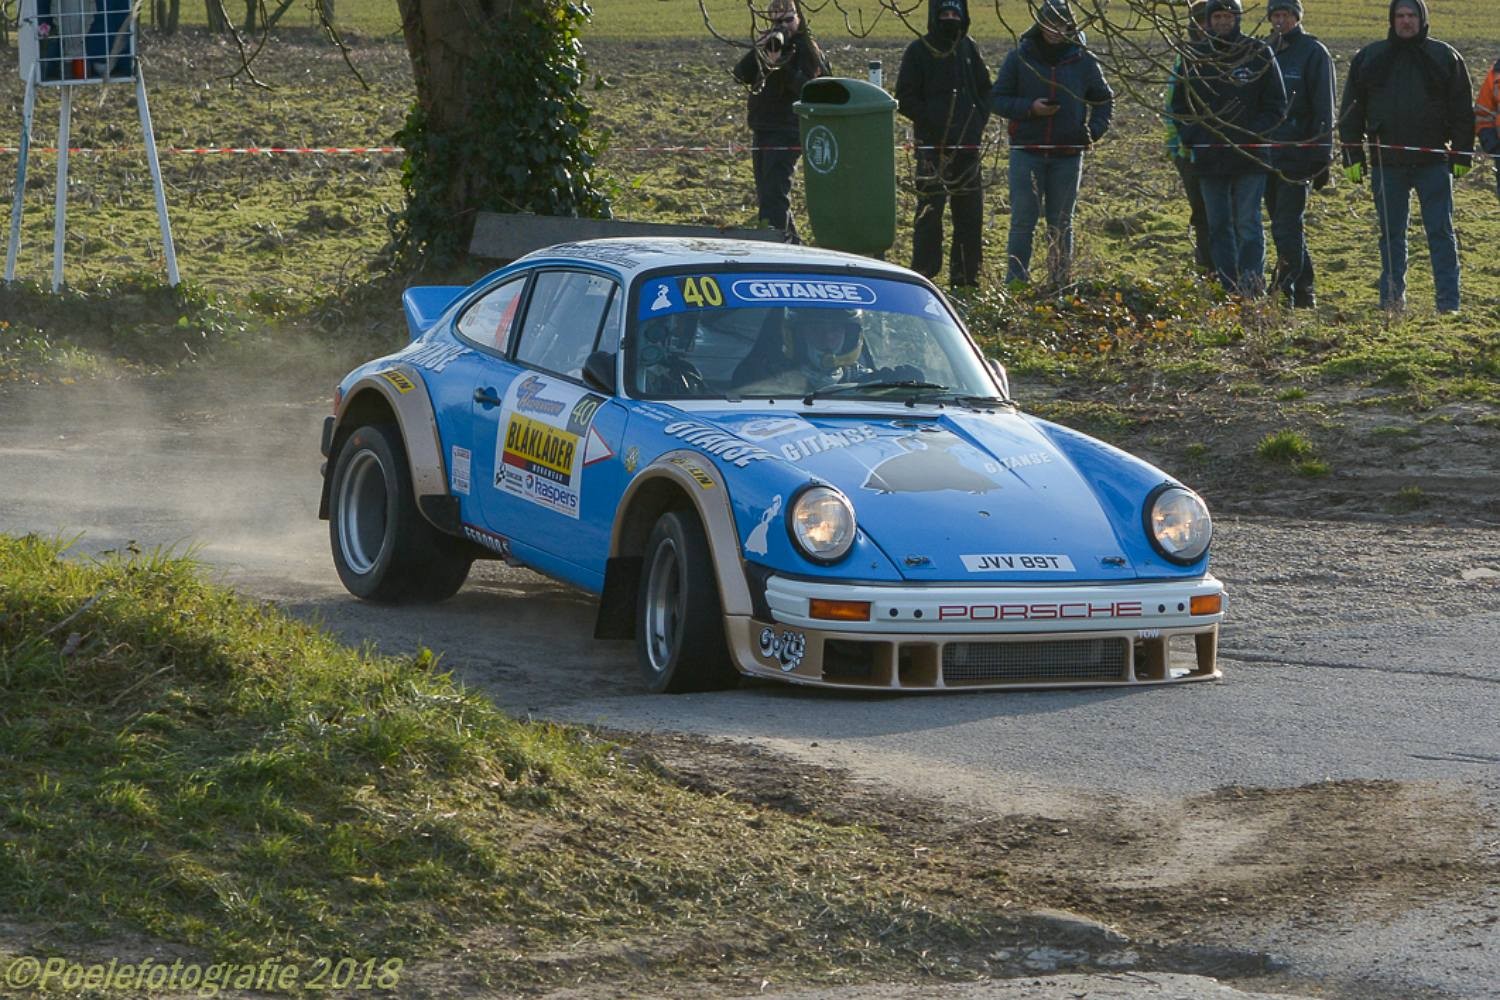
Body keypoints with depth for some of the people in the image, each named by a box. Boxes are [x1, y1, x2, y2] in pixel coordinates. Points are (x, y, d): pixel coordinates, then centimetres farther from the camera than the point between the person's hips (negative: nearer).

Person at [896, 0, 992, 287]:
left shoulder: (968, 48, 11)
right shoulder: (919, 52, -2)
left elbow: (985, 91, 17)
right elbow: (905, 99, -4)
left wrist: (978, 121, 3)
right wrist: (931, 121, -14)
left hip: (967, 145, 5)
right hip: (932, 145, -5)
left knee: (969, 210, 7)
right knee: (930, 209, -8)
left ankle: (965, 274, 15)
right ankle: (923, 272, -4)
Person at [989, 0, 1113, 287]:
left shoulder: (1084, 61, 5)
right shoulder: (1019, 58, -1)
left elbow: (1104, 99, 17)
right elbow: (997, 98, 1)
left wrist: (1095, 130, 0)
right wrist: (1030, 108, -15)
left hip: (1068, 154, 2)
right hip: (1026, 152, -2)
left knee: (1061, 223, 9)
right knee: (1023, 220, -3)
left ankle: (1060, 283, 14)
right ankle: (1015, 283, -1)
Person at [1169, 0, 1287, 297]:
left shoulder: (1260, 55, 0)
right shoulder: (1194, 57, 8)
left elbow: (1276, 105, 2)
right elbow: (1179, 105, 16)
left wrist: (1253, 135, -11)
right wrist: (1190, 137, 0)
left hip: (1250, 158, -4)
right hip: (1209, 158, 4)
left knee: (1247, 224, -10)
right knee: (1219, 227, 6)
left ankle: (1252, 282, -13)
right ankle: (1229, 291, 10)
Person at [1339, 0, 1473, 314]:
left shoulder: (1445, 58, 5)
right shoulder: (1369, 59, 8)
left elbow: (1462, 111, 7)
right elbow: (1351, 111, 12)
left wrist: (1462, 156, 1)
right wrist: (1352, 156, 5)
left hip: (1433, 161, -2)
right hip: (1387, 164, 2)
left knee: (1440, 232, -2)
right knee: (1391, 235, 6)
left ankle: (1448, 303, 0)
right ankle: (1391, 302, 12)